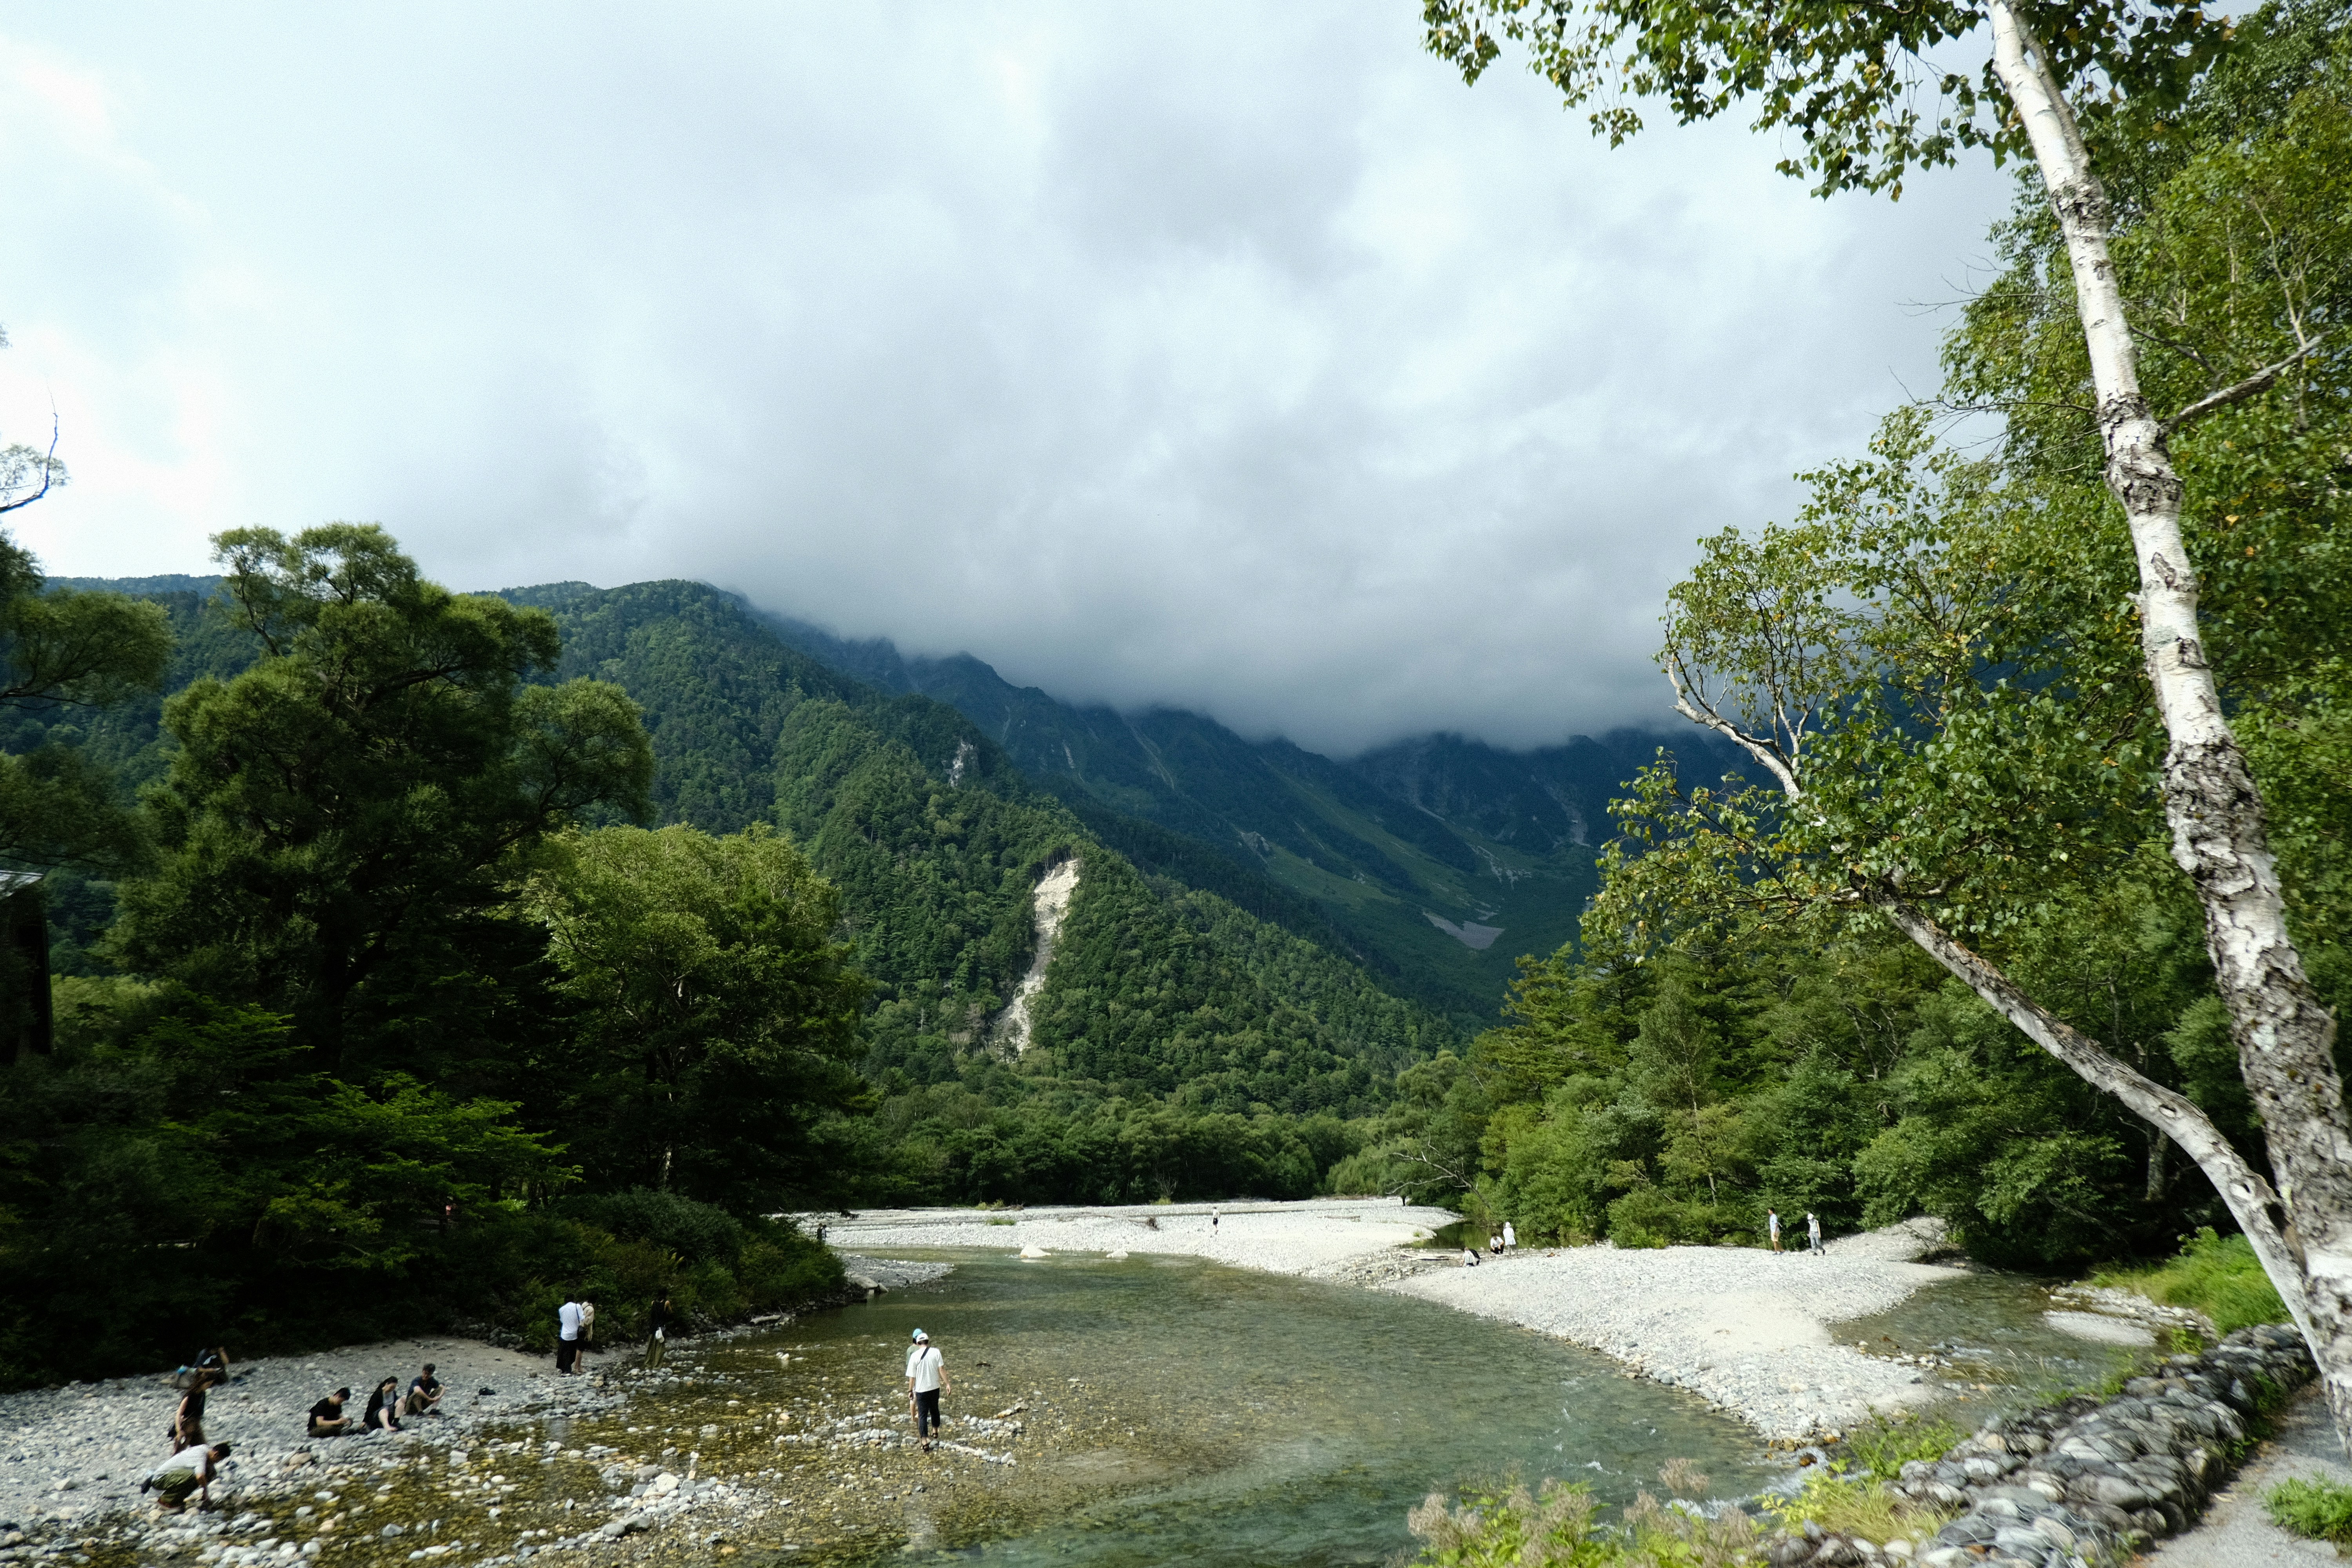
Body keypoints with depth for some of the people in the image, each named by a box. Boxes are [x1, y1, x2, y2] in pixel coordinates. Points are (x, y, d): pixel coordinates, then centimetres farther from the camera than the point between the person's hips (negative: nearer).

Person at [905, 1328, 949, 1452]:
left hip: (921, 1389, -2)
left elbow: (912, 1376, -5)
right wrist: (947, 1384, -1)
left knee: (923, 1415, 2)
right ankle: (935, 1431, 43)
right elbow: (941, 1369, -8)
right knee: (934, 1409, 24)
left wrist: (910, 1391, 5)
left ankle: (925, 1442, -6)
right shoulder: (936, 1352, -6)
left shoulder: (915, 1355, -9)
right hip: (935, 1387, 2)